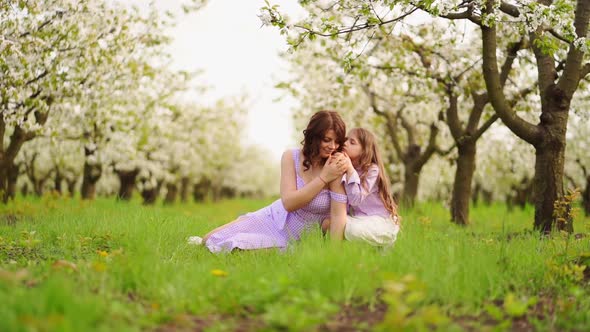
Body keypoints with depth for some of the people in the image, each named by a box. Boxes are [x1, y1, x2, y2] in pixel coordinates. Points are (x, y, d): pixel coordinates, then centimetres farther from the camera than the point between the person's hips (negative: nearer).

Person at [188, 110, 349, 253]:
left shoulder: (336, 167, -20)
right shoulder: (291, 157, -13)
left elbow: (338, 214, -26)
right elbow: (289, 203, -21)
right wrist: (324, 178, -27)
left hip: (298, 239, -2)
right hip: (274, 219, 3)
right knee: (210, 240, 2)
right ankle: (203, 242, 40)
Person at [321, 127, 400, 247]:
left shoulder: (372, 170, -14)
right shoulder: (345, 170, 5)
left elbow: (355, 199, -23)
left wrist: (350, 170, -26)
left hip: (381, 222, -6)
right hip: (358, 219, 7)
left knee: (354, 230, -34)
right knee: (327, 223, -13)